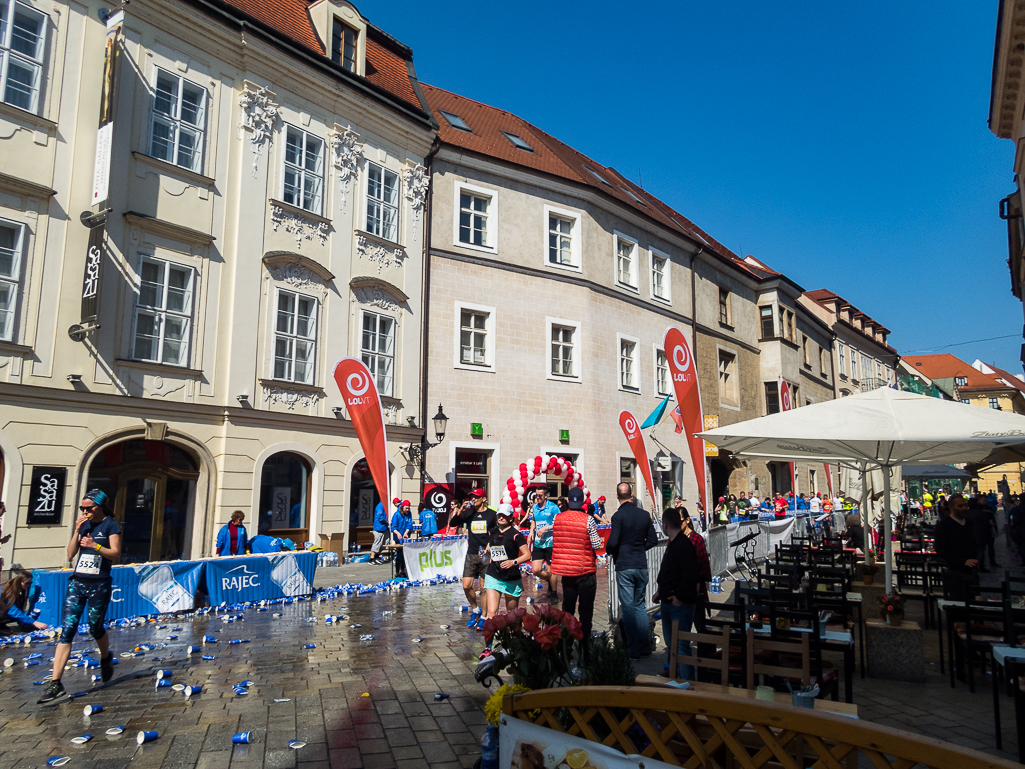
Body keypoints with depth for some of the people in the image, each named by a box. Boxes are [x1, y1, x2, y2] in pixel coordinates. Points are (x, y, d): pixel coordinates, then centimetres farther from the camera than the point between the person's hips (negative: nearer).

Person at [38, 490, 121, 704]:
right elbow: (70, 554, 7)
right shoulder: (84, 525, 10)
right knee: (67, 629, -5)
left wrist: (95, 546, -24)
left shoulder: (110, 525, -4)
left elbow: (116, 554, -10)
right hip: (77, 582, 4)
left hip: (99, 584, -4)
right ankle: (55, 683, -6)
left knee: (95, 628, 7)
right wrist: (77, 531, -3)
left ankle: (106, 658, 38)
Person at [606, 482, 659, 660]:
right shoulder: (644, 515, 3)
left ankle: (633, 651, 6)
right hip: (641, 565, 5)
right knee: (640, 605, 16)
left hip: (624, 567, -5)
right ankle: (645, 647, 19)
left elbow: (612, 543, -18)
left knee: (628, 608, 2)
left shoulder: (618, 516, -13)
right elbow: (653, 540, 7)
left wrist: (609, 551, 3)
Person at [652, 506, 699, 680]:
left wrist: (680, 597, -22)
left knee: (681, 645, -8)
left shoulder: (684, 545, -18)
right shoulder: (672, 544, 14)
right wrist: (660, 592, 16)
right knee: (670, 644, 18)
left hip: (681, 605, -10)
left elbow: (691, 576, -25)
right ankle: (673, 678, 30)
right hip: (668, 602, 10)